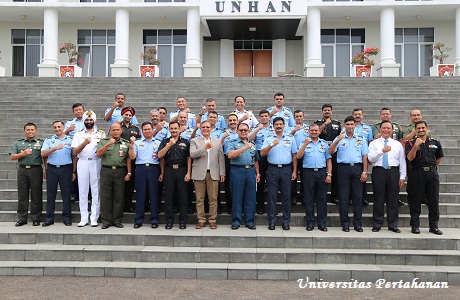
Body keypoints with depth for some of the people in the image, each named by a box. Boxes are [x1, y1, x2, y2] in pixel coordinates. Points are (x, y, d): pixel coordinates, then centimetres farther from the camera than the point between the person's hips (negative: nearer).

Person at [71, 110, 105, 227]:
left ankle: (94, 218, 3)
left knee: (96, 192, -2)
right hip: (82, 163, 1)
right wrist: (84, 143, -12)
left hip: (96, 163, -1)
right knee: (83, 192, 2)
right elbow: (75, 152, 2)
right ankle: (83, 218, 8)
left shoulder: (101, 134, 12)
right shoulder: (78, 134, 13)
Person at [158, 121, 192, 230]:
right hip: (169, 171, 1)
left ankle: (183, 221, 8)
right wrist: (169, 144, -12)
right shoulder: (165, 142, 11)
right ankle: (169, 221, 12)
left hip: (182, 170, -1)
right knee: (168, 197, 4)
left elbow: (189, 158, 5)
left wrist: (188, 173, -5)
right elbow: (160, 155, -2)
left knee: (183, 197, 1)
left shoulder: (185, 142, 9)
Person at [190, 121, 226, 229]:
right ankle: (201, 220, 12)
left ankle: (212, 220, 11)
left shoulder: (218, 141, 14)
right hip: (199, 173, -1)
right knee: (199, 199, 3)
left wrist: (222, 173, 3)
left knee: (213, 199, 2)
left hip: (213, 173, 1)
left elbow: (221, 158, 10)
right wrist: (205, 148, -19)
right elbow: (192, 154, -9)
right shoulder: (194, 141, 8)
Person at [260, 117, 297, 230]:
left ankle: (285, 221, 12)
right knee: (272, 196, 1)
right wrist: (272, 145, -17)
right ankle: (271, 221, 8)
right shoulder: (269, 139, 8)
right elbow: (262, 153, -3)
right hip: (272, 169, 0)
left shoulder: (290, 138, 10)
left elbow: (294, 156, 10)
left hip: (286, 169, 1)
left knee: (286, 196, 3)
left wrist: (294, 171, 3)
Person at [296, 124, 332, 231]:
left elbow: (328, 160, 10)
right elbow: (298, 156, -6)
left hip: (322, 172, 1)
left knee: (322, 198, 3)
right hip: (308, 172, -1)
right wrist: (306, 144, -14)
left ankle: (322, 223, 11)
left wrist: (329, 174, 0)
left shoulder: (324, 143, 13)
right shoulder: (304, 143, 9)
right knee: (309, 199, 2)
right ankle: (310, 222, 10)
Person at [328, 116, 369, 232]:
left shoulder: (361, 139, 12)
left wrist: (364, 172, 0)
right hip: (343, 167, -1)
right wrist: (338, 140, -18)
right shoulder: (339, 138, 9)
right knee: (343, 196, 0)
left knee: (358, 196, 2)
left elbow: (365, 156, 9)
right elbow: (330, 151, -5)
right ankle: (345, 223, 7)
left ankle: (357, 223, 9)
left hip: (357, 168, 1)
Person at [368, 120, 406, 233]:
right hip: (379, 172, -2)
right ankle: (377, 224, 10)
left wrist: (402, 177, 6)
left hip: (393, 172, 2)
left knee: (393, 200, 4)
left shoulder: (397, 144, 14)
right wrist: (382, 150, -18)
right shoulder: (374, 143, 7)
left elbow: (402, 161, 12)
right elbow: (371, 158, -6)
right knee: (378, 199, 0)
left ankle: (393, 225, 13)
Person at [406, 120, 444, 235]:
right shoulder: (411, 143, 3)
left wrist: (432, 167, 15)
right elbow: (410, 158, -12)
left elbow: (439, 157, 23)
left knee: (434, 201, 6)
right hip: (417, 173, -3)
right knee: (416, 201, 2)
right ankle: (415, 226, 9)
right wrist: (416, 145, -21)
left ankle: (433, 226, 16)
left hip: (432, 173, 3)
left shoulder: (435, 143, 11)